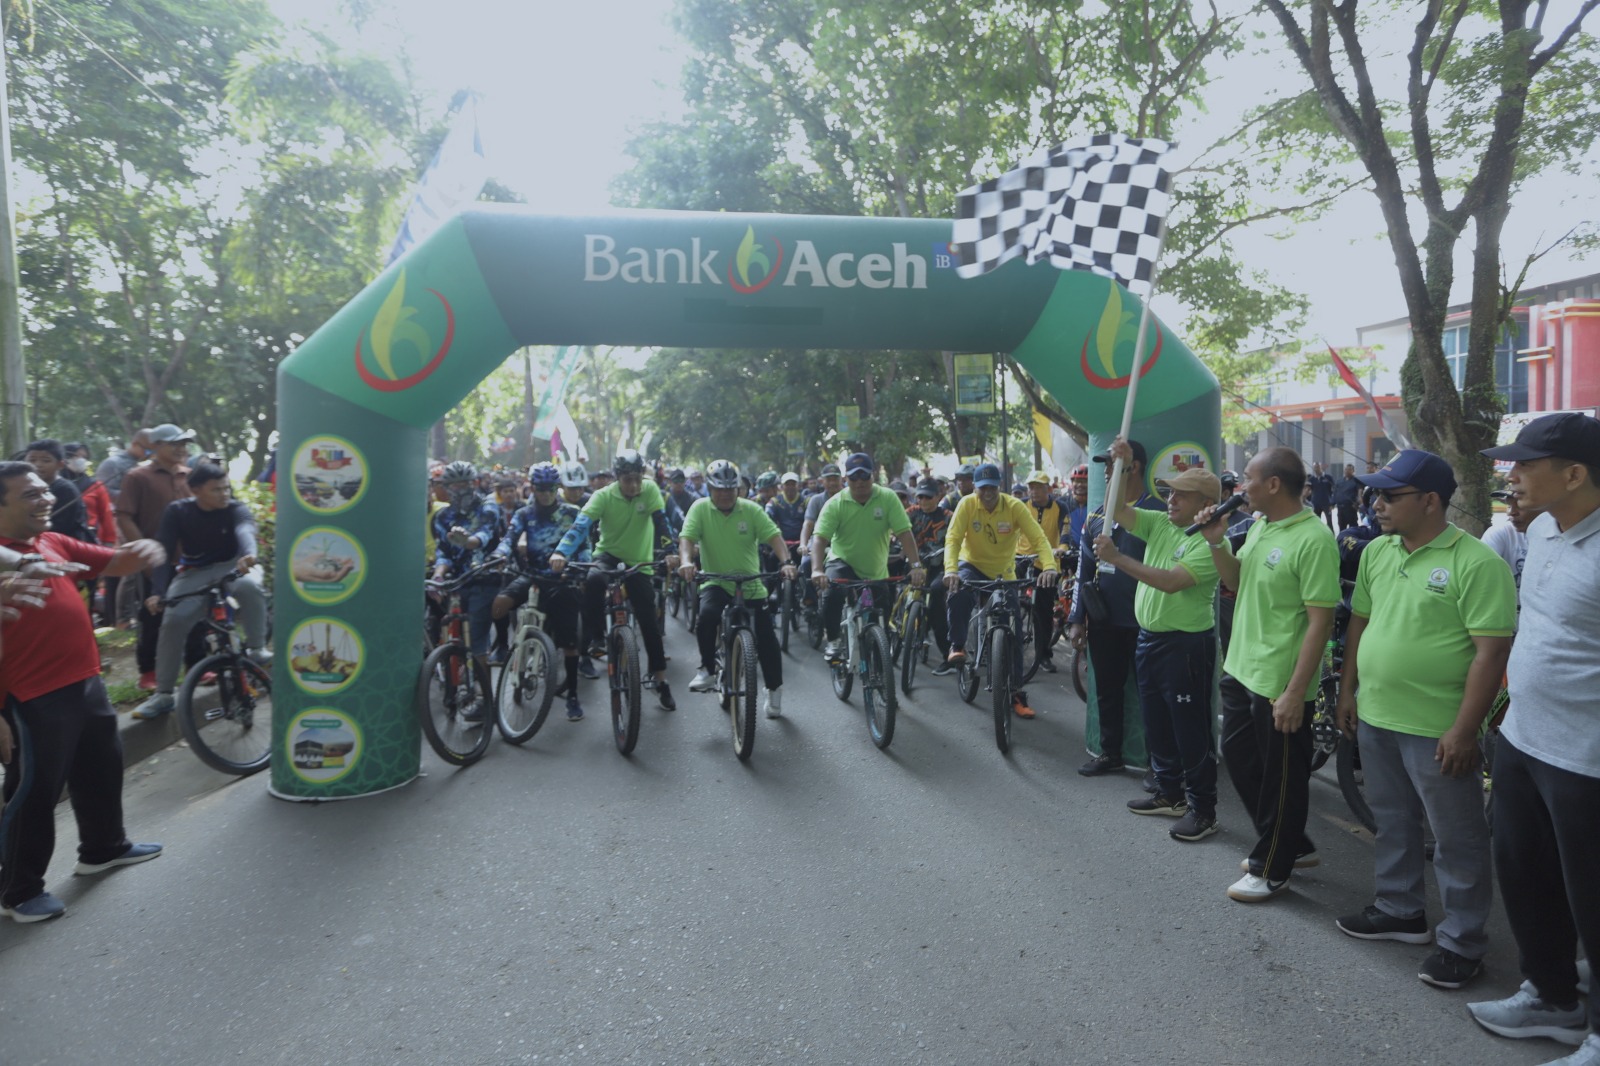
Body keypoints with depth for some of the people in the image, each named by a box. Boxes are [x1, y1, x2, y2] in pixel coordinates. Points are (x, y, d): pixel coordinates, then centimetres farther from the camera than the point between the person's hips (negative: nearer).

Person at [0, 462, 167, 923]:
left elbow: (113, 562, 11)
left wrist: (140, 553, -7)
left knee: (102, 768, 23)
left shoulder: (55, 543, 8)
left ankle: (104, 847, 43)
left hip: (85, 681, 8)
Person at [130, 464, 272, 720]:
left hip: (231, 566, -1)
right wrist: (157, 592, -28)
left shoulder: (236, 509, -11)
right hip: (195, 573, 2)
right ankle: (163, 695, -5)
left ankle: (256, 649, -18)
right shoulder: (177, 511, -6)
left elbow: (245, 530, -34)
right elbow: (164, 552, -12)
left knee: (249, 585, -37)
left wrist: (249, 555, -60)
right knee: (173, 622, -18)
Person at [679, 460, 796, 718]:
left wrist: (786, 561, -31)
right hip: (715, 582, -1)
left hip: (751, 585, 1)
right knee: (707, 615, -31)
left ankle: (774, 690, 20)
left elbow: (774, 536, -13)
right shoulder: (700, 508, -4)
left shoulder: (752, 510, -4)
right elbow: (687, 537, -15)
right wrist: (686, 561, -36)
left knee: (765, 637, -1)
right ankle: (707, 669, -9)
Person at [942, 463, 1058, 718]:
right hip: (972, 566, -1)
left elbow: (1039, 538, -23)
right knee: (960, 590, -37)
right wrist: (950, 571, -41)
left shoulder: (1015, 506, -16)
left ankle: (1016, 693, 12)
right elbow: (953, 539, -23)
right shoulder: (967, 504, -16)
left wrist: (1049, 567, -42)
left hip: (1003, 574, 1)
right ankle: (957, 646, -17)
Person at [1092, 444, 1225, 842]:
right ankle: (1169, 793, 33)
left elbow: (1172, 581, -28)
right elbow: (1118, 511, 4)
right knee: (1157, 725, 18)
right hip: (1149, 639, 9)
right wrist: (1121, 465, -8)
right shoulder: (1160, 524, 7)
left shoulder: (1211, 542, -17)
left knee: (1191, 730, 1)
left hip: (1187, 645, -9)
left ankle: (1203, 808, 13)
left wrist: (1116, 558, -28)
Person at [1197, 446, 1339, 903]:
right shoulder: (1260, 526, 7)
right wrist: (1216, 542, 0)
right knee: (1240, 760, 21)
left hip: (1280, 683, -10)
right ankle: (1291, 845, 39)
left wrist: (1294, 693, -23)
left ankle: (1271, 869, 24)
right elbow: (1236, 581, 18)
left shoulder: (1313, 539, -21)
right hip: (1241, 671, 10)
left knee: (1280, 779, 7)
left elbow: (1320, 621, -22)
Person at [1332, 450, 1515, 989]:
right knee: (1392, 824, 20)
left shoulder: (1476, 563, -16)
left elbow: (1491, 651, -18)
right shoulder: (1376, 552, 6)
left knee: (1457, 841, 8)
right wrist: (1348, 691, 12)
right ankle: (1400, 910, 37)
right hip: (1375, 720, 7)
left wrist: (1464, 730, -20)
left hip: (1438, 731, -7)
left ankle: (1462, 941, 22)